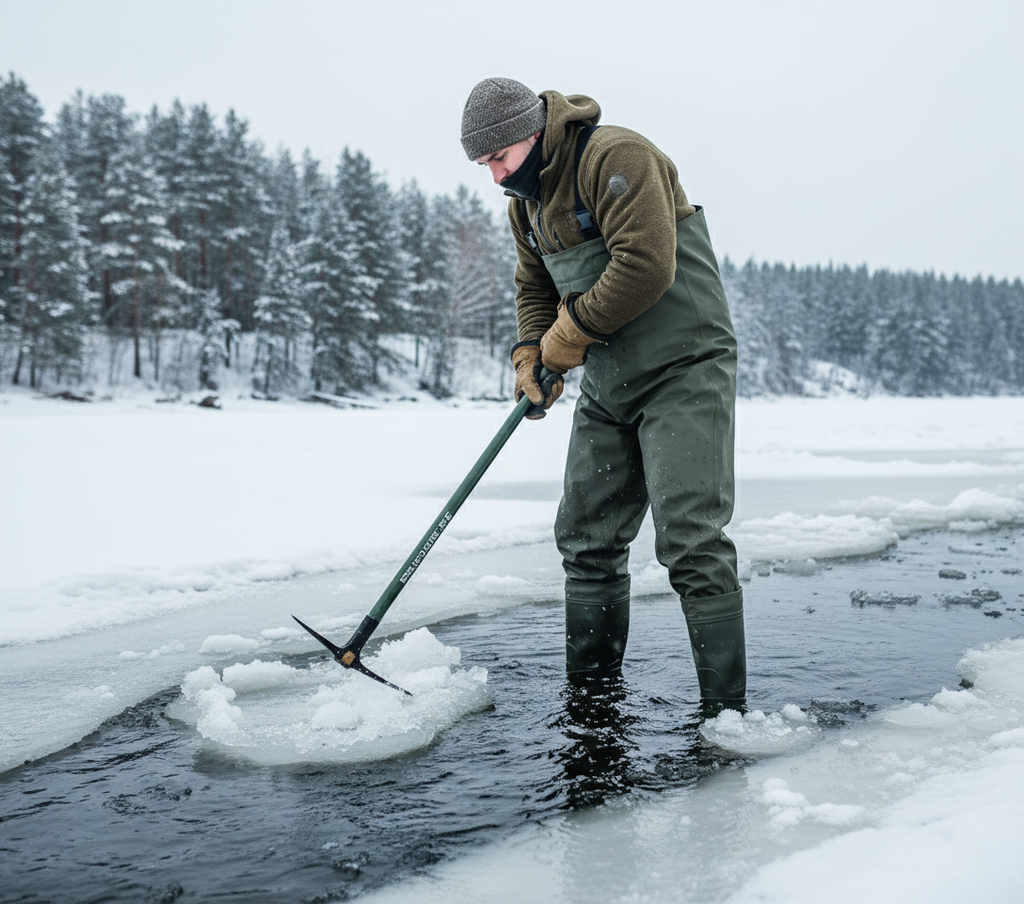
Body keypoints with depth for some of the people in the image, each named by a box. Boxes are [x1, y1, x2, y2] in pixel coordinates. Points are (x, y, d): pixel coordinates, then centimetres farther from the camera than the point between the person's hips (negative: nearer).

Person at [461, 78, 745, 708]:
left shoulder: (617, 157, -15)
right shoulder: (526, 199, 13)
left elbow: (646, 265, -25)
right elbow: (536, 286, 22)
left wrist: (573, 331, -14)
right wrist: (533, 351, 3)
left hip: (683, 368, -9)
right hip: (607, 384, 9)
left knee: (690, 539, -14)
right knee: (586, 538, 9)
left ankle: (726, 708, -6)